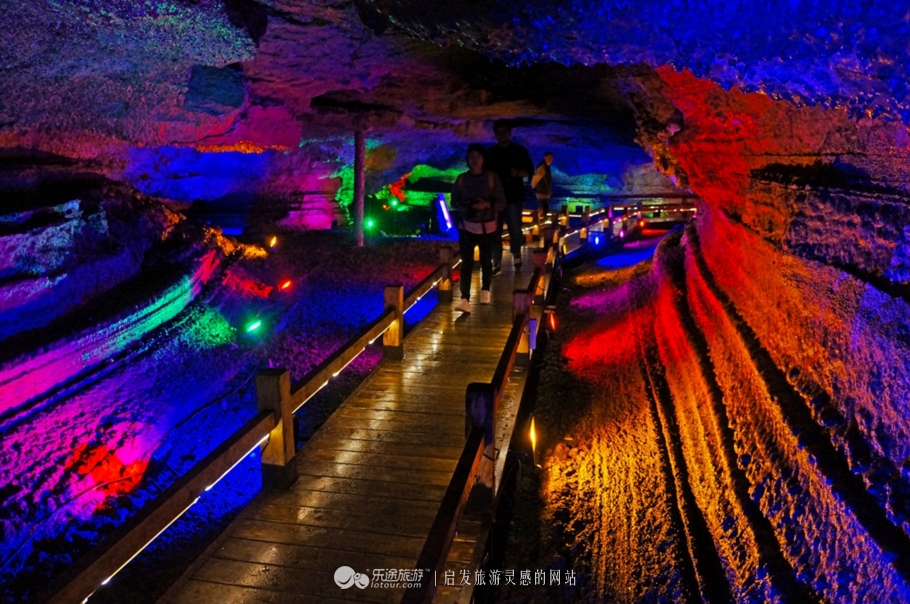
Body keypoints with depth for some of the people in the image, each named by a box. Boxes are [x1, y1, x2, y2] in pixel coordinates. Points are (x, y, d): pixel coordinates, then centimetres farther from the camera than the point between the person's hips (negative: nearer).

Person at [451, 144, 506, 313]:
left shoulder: (492, 178, -6)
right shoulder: (461, 179, 0)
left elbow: (502, 202, -6)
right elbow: (454, 201, 6)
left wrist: (487, 204, -25)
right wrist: (464, 207, -15)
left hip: (487, 227, -1)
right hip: (467, 227, 1)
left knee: (486, 261, 12)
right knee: (466, 263, -5)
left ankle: (485, 291, 34)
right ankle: (465, 299, -8)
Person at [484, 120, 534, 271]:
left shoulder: (520, 151, 3)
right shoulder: (490, 153, 5)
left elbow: (530, 171, 5)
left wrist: (518, 173, -16)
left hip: (514, 197, -1)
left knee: (515, 229, 5)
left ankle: (516, 254, 31)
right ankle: (496, 263, 6)